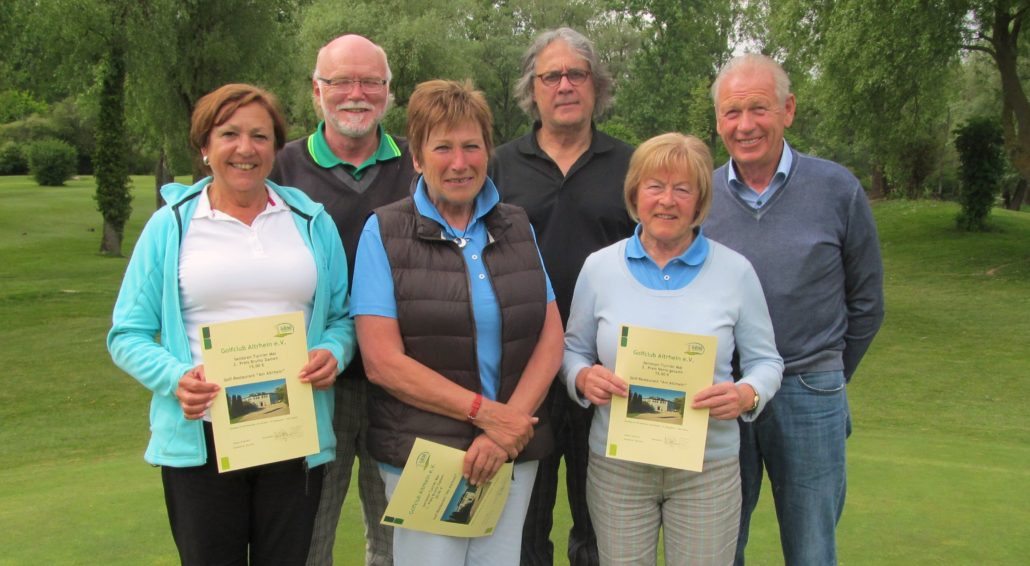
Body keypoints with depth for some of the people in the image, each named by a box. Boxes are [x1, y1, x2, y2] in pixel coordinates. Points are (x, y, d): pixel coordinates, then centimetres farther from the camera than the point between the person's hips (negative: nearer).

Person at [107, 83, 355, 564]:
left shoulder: (312, 222, 9)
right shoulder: (171, 226, 3)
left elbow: (342, 315, 12)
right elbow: (128, 335, 3)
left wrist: (333, 352, -10)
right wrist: (176, 377, -16)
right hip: (200, 439, -1)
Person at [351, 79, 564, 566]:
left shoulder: (517, 227, 9)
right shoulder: (384, 232, -3)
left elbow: (551, 336, 4)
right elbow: (382, 361, -11)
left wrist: (511, 423, -10)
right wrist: (485, 411, -14)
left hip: (513, 450, 4)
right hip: (421, 452, -3)